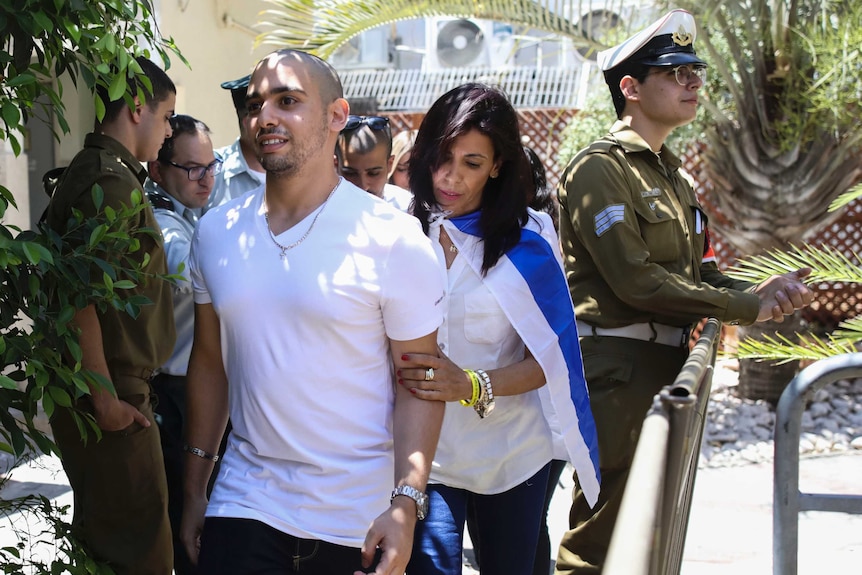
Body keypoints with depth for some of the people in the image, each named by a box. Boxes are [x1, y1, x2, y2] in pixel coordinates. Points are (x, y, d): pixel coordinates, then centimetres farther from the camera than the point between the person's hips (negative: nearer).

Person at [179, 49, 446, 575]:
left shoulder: (394, 240, -11)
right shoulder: (215, 232, 3)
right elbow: (210, 363, 10)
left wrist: (406, 503, -19)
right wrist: (194, 489, 10)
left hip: (360, 519, -3)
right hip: (245, 502, 3)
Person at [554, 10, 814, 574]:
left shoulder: (673, 174, 17)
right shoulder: (599, 169, -12)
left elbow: (697, 272, 17)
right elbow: (636, 280, -20)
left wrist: (759, 291, -5)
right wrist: (748, 308, -15)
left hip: (667, 363, 9)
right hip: (618, 369, -9)